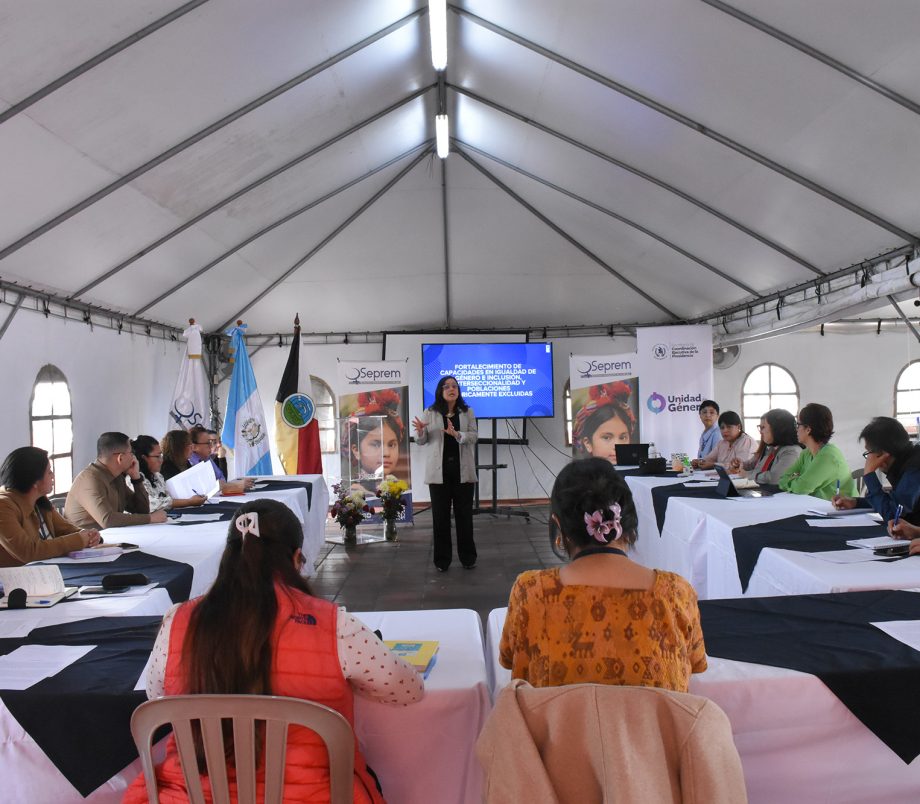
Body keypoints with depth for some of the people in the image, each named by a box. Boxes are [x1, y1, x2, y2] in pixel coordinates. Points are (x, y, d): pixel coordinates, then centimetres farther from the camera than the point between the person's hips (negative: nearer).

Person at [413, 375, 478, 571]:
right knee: (440, 515, 4)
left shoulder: (468, 412, 5)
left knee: (464, 514, 6)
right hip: (439, 470, 0)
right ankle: (442, 559, 14)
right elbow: (422, 441, 5)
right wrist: (420, 431, -18)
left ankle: (468, 557, 19)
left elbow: (474, 436, -5)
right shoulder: (430, 413, 3)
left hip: (462, 470, 1)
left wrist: (456, 434, -23)